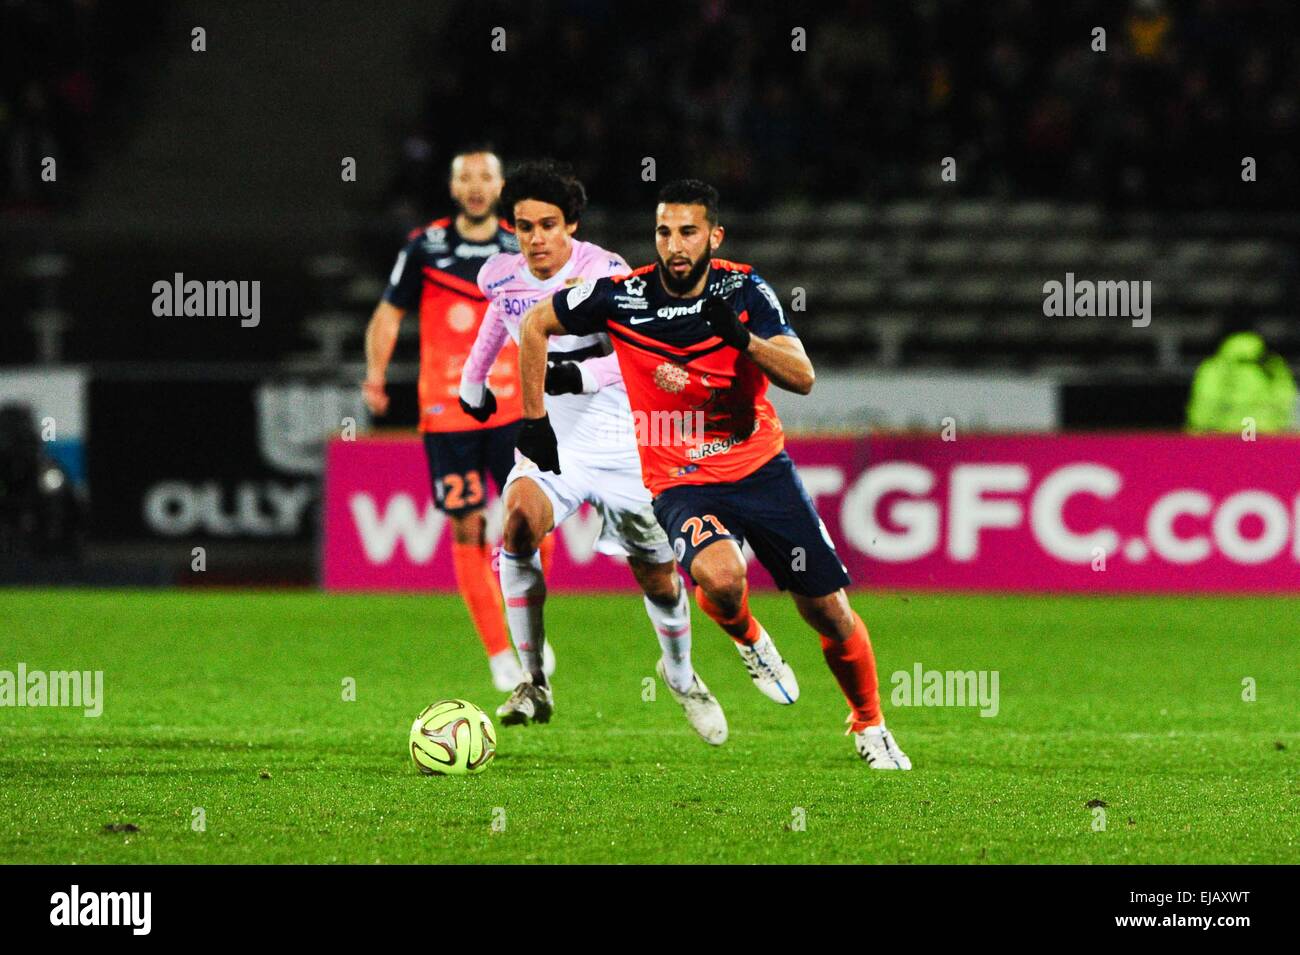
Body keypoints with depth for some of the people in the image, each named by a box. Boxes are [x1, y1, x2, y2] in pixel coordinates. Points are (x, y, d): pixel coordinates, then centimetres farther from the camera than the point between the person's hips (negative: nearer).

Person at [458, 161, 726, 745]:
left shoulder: (605, 273, -17)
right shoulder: (502, 276, -3)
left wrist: (580, 375, -45)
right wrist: (472, 380, 32)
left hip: (621, 448, -2)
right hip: (549, 441, 2)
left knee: (657, 580, 7)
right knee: (519, 521, -29)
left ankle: (680, 674, 41)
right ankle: (533, 685, -20)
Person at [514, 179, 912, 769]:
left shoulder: (743, 290, -9)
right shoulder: (622, 297, -11)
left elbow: (802, 377, -18)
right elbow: (535, 326, 4)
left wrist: (743, 339, -35)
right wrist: (535, 421, 3)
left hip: (761, 469, 2)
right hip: (681, 484, -2)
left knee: (830, 614, 2)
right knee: (718, 575, -33)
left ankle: (868, 725, 29)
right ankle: (749, 641, 4)